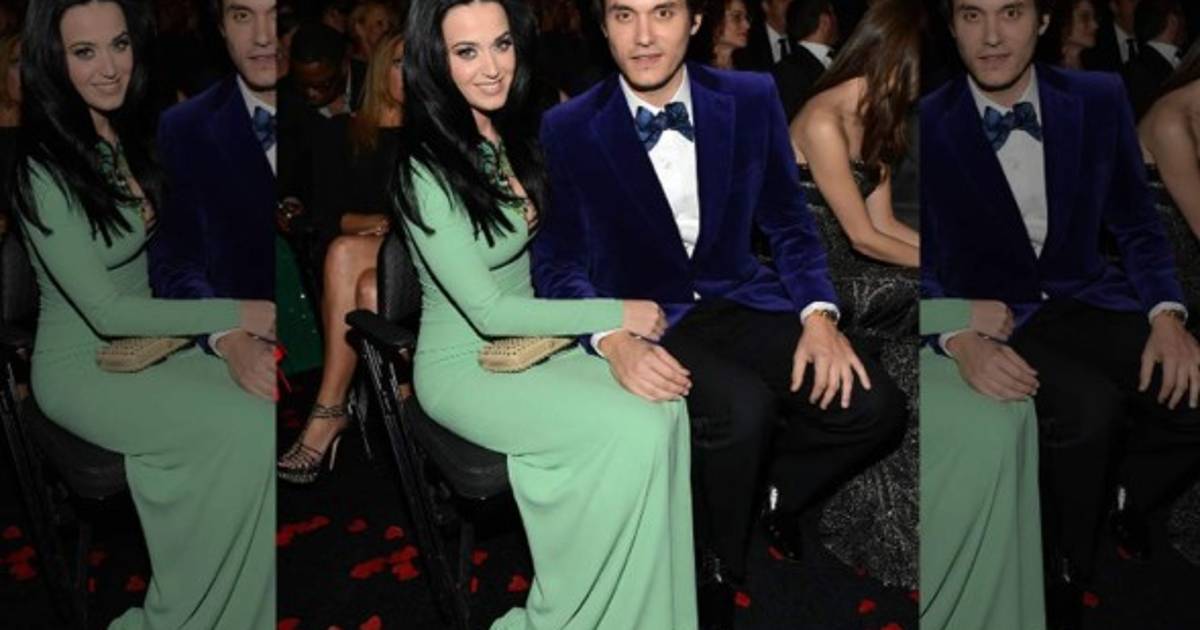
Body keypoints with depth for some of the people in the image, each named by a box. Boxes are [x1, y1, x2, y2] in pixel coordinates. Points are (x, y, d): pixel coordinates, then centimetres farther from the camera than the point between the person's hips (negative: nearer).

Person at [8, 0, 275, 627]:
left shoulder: (126, 132, 4)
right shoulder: (43, 170, -20)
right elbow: (105, 311, -20)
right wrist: (235, 314, -19)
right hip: (83, 368, -7)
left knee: (269, 406, -19)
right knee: (246, 429, -27)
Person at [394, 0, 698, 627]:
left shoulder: (512, 132, 2)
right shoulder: (426, 171, -21)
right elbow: (487, 311, -21)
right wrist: (617, 315, -18)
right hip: (464, 368, -7)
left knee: (665, 407, -19)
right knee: (635, 431, -24)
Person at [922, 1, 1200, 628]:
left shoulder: (1100, 100, 2)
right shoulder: (927, 126, -7)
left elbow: (1137, 226, 9)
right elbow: (922, 268, -5)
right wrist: (960, 340, -23)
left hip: (1089, 301, 4)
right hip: (993, 322, -4)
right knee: (1088, 407, -31)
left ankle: (1113, 505, 8)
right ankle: (1065, 577, -5)